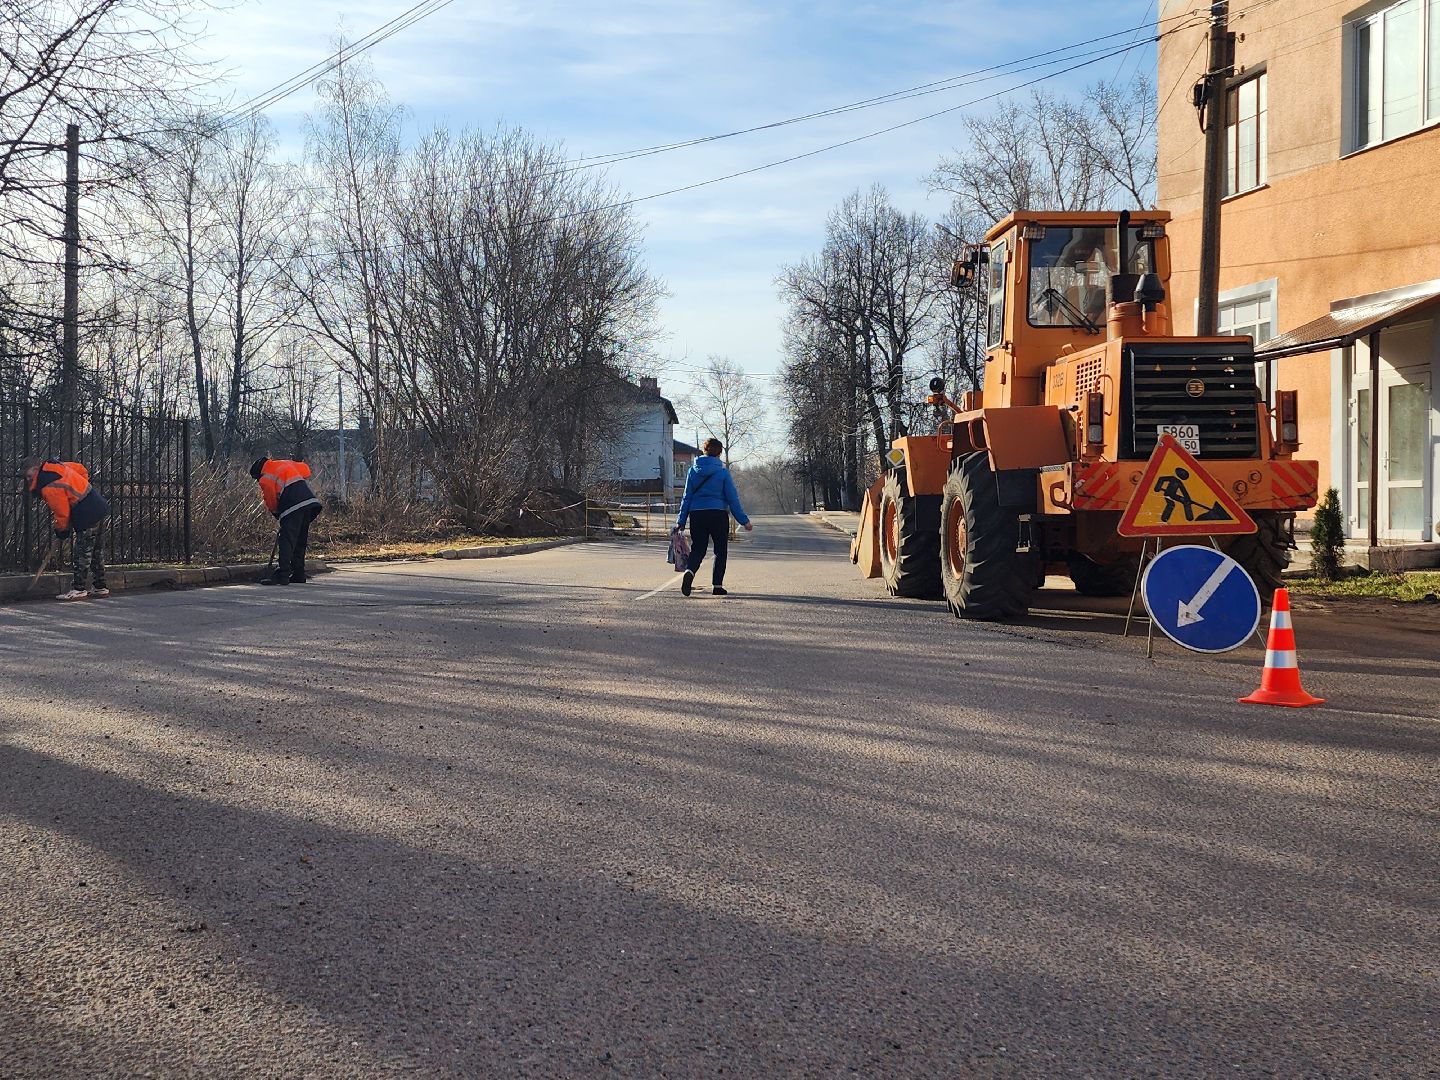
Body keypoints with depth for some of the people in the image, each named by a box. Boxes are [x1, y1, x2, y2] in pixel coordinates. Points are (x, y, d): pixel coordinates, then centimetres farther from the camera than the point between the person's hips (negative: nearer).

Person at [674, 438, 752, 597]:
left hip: (696, 514, 3)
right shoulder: (722, 472, -4)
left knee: (698, 549, 7)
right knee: (720, 551, 12)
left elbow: (687, 497, 6)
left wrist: (681, 521, 10)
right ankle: (717, 585, 9)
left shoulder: (693, 470, 4)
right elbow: (733, 498, -3)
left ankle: (689, 571, -23)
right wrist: (744, 520, 3)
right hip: (718, 515, -3)